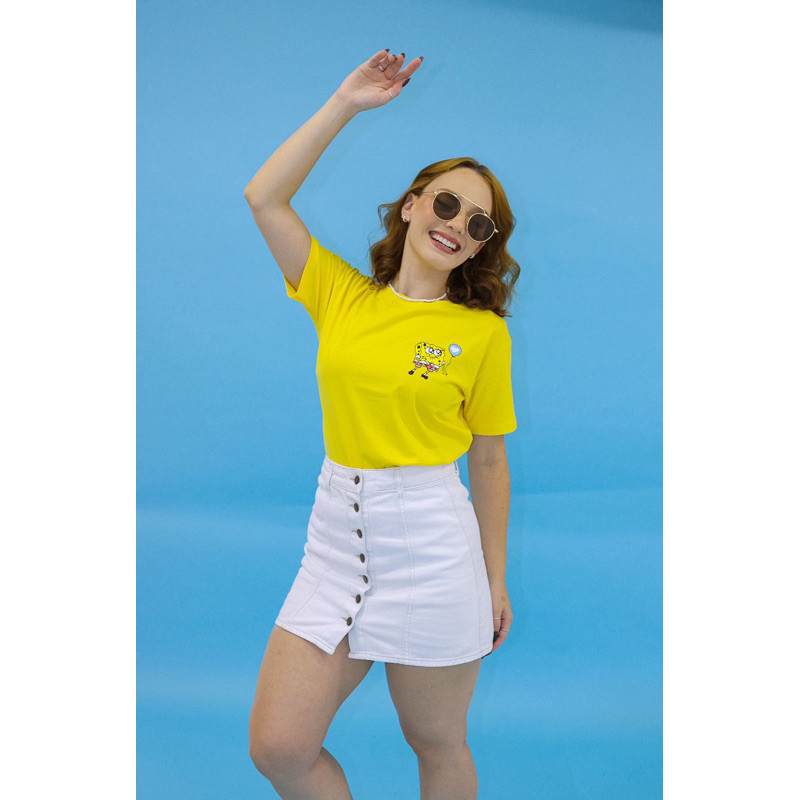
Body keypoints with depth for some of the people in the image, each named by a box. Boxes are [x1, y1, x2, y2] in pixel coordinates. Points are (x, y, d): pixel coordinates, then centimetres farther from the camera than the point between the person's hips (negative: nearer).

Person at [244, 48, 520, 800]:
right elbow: (263, 197, 1)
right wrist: (345, 104, 1)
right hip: (336, 533, 3)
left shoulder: (483, 331, -3)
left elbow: (489, 464, 1)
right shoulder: (340, 295, 6)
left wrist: (495, 580, 4)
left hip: (431, 542, -3)